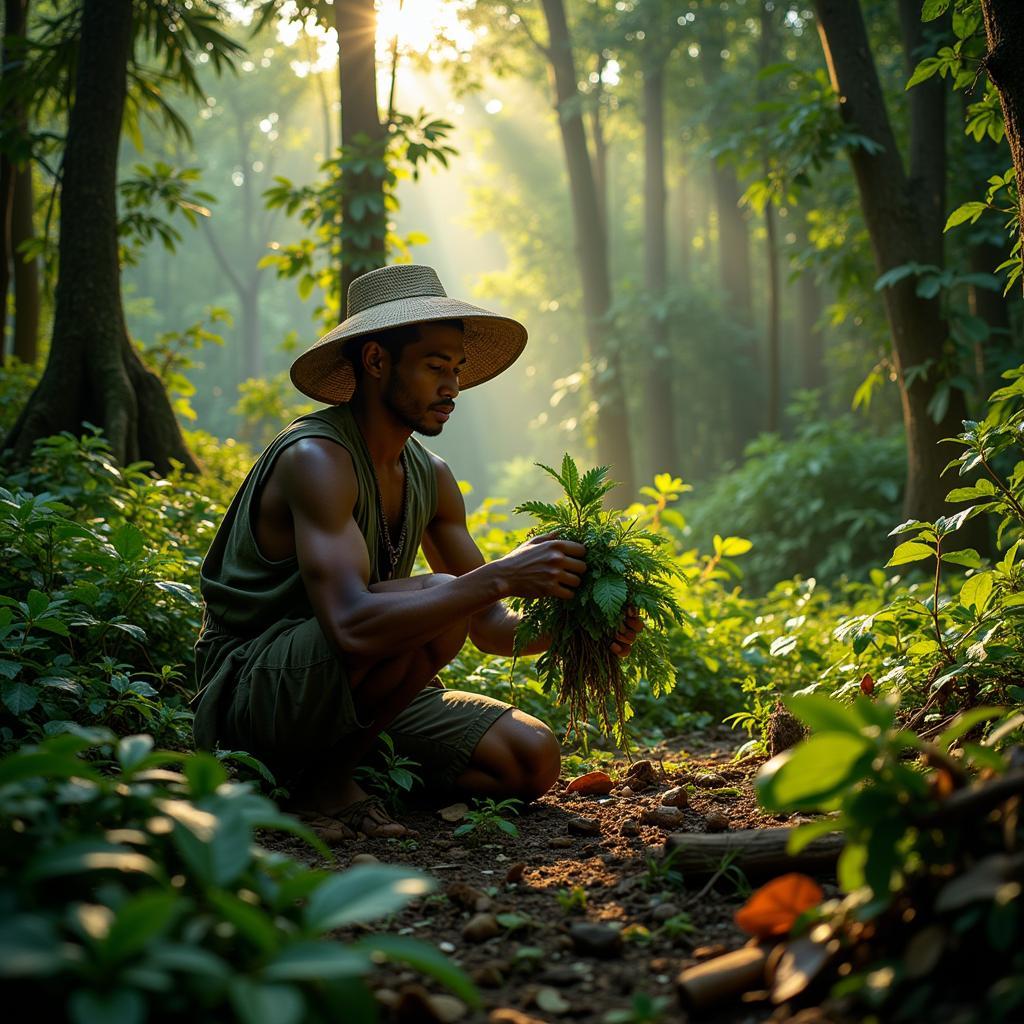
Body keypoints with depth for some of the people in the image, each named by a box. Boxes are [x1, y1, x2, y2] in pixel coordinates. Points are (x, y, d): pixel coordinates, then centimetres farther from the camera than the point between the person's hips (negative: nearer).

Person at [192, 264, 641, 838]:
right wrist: (500, 576, -35)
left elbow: (489, 628, 9)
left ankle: (344, 760, 7)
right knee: (437, 597, -30)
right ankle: (325, 779, -12)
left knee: (532, 759, -3)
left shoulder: (432, 478, 6)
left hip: (352, 693, 8)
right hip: (250, 694, -8)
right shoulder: (316, 458, -21)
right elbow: (352, 626, -36)